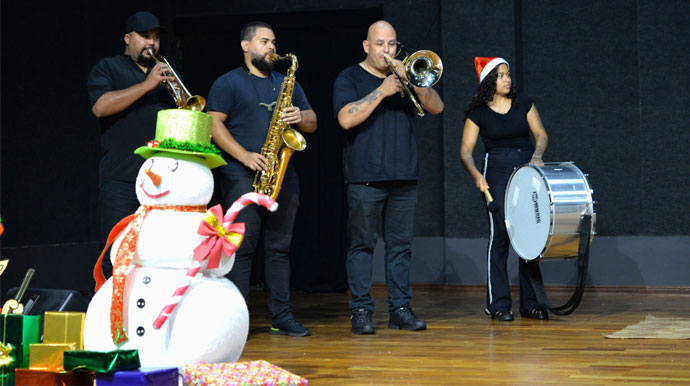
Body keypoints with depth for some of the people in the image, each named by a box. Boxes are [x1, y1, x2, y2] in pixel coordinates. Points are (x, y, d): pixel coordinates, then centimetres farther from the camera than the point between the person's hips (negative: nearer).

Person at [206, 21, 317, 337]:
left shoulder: (287, 83, 21)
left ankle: (282, 317, 9)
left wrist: (299, 116, -4)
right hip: (242, 178, -5)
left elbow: (312, 123, 20)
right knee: (242, 247, -7)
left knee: (280, 247, 6)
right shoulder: (228, 83, 4)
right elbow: (213, 124, -7)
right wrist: (245, 156, -16)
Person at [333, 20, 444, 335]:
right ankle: (361, 311, 1)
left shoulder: (406, 76, 17)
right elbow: (346, 119, -11)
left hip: (404, 177, 4)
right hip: (366, 177, -4)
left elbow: (436, 107, 5)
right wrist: (381, 92, -16)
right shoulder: (350, 78, 5)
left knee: (400, 245, 4)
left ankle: (400, 308, 9)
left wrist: (412, 81, -11)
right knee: (362, 244, -3)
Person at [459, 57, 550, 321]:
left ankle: (530, 303, 8)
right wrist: (476, 175, -19)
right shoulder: (478, 112, -1)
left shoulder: (523, 103, 7)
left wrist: (537, 155, -13)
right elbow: (466, 150, -2)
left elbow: (541, 134, 7)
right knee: (500, 235, -8)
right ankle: (498, 304, -1)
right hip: (497, 173, -3)